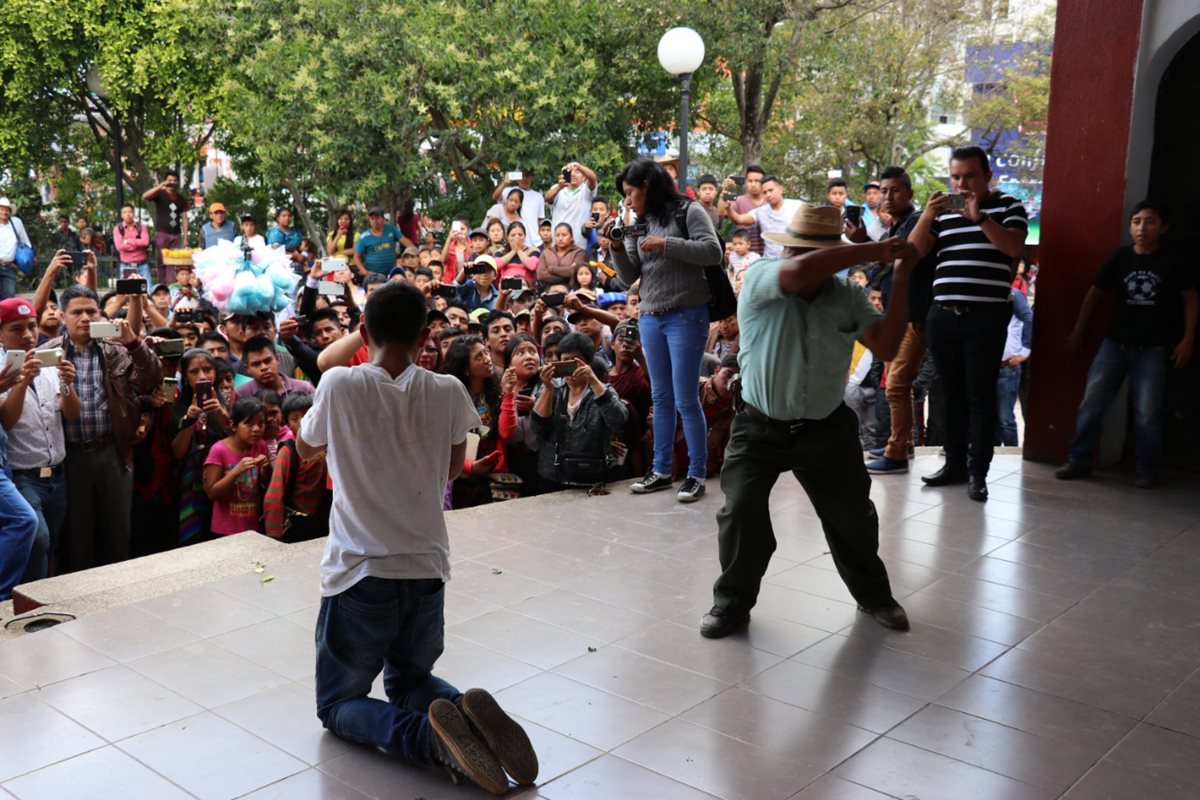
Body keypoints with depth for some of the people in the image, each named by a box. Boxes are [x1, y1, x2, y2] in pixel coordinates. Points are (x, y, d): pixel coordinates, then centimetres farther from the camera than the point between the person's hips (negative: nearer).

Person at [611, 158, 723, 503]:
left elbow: (713, 251, -16)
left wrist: (666, 244, -18)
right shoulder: (640, 224, 13)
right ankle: (661, 469, 19)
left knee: (686, 400, -5)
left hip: (686, 317, -6)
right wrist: (618, 250, -4)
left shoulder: (688, 212, -4)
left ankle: (697, 474, 4)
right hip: (649, 319, 6)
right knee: (661, 398, 12)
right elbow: (629, 277, 13)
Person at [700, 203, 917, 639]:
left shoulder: (847, 295, -3)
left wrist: (901, 280, -17)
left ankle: (873, 592, 36)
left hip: (827, 431, 3)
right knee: (741, 513, -8)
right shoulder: (761, 278, -16)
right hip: (760, 428, -3)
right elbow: (800, 272, -38)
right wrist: (876, 250, -32)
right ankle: (733, 601, 14)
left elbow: (886, 346, -11)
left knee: (853, 516, 11)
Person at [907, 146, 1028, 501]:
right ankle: (954, 464, 16)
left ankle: (978, 473, 0)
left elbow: (1014, 248, -11)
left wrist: (980, 218, -20)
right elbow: (912, 253, 4)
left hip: (986, 318, -4)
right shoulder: (942, 212, 13)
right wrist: (927, 215, -10)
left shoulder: (1008, 206, 5)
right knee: (952, 394, 9)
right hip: (943, 316, 4)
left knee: (980, 396, -3)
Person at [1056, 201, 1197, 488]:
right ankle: (1079, 459, 10)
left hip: (1153, 348, -2)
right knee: (1091, 402, -2)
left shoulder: (1174, 262, -3)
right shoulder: (1119, 258, 1)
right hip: (1115, 342, 2)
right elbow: (1095, 293, 9)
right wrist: (1078, 331, 10)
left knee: (1147, 413, -1)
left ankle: (1148, 469, 15)